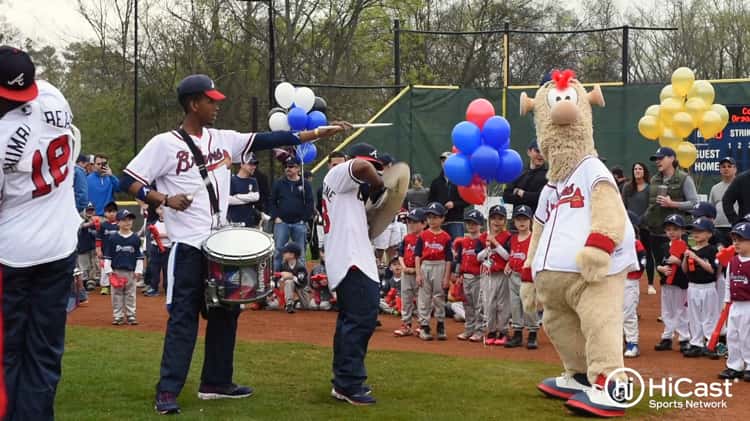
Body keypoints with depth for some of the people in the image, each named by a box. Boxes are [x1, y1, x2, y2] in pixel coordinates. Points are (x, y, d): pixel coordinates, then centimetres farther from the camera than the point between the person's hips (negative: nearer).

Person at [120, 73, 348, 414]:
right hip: (187, 245, -7)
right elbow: (128, 181, -8)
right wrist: (164, 199, -22)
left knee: (225, 312, 12)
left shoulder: (223, 140, 9)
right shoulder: (165, 144, -7)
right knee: (183, 316, -8)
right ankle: (167, 391, -4)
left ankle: (216, 382, 24)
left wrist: (317, 133, -2)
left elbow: (266, 140, 4)